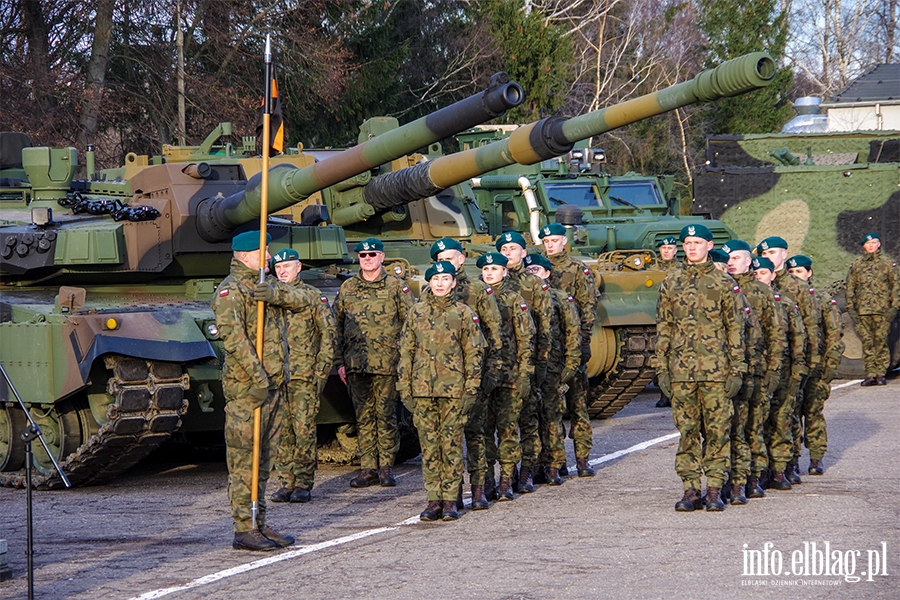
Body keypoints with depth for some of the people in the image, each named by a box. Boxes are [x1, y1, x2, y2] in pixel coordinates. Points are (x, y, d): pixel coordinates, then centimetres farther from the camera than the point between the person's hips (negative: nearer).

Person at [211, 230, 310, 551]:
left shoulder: (264, 285, 17)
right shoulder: (230, 290, -10)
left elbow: (304, 300, 4)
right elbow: (232, 335, -22)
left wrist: (275, 295, -16)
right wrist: (258, 377, -25)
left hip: (272, 384, 9)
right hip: (246, 387, -9)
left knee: (263, 460, 12)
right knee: (244, 460, -6)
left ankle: (259, 524, 17)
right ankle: (244, 530, -5)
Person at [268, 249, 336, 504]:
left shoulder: (313, 297, 2)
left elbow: (328, 334, 1)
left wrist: (322, 370, -7)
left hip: (305, 375, -4)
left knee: (304, 429, -5)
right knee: (281, 430, 4)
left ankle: (303, 484, 0)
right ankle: (286, 482, 10)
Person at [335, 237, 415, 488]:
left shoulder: (396, 286, 3)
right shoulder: (347, 288, 12)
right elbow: (337, 327, 15)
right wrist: (340, 361, 8)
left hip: (387, 363, -3)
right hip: (356, 364, 3)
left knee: (386, 415, -1)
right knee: (363, 417, 4)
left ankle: (386, 467, 6)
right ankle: (368, 469, 9)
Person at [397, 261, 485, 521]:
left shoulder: (463, 313, 4)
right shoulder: (417, 312, 9)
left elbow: (474, 352, 3)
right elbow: (405, 351, 11)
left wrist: (471, 389, -4)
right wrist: (404, 386, 5)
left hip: (453, 390, -2)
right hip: (422, 389, 2)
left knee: (452, 445, -1)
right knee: (429, 445, 3)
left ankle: (450, 500, 4)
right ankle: (433, 500, 7)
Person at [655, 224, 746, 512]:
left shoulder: (723, 283, 4)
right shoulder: (670, 285, 11)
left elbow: (735, 328, 3)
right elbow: (663, 329, 12)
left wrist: (737, 369, -3)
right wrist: (662, 369, 5)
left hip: (716, 370, -2)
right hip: (681, 370, 2)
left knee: (717, 430, -1)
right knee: (687, 431, 3)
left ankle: (714, 489, 4)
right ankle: (690, 489, 8)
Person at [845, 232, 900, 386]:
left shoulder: (886, 264, 8)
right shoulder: (856, 265, 12)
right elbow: (850, 288, 13)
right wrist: (851, 308, 4)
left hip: (882, 310, -2)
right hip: (862, 311, 2)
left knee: (881, 342, -4)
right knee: (867, 343, -1)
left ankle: (881, 373, 0)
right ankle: (870, 374, 1)